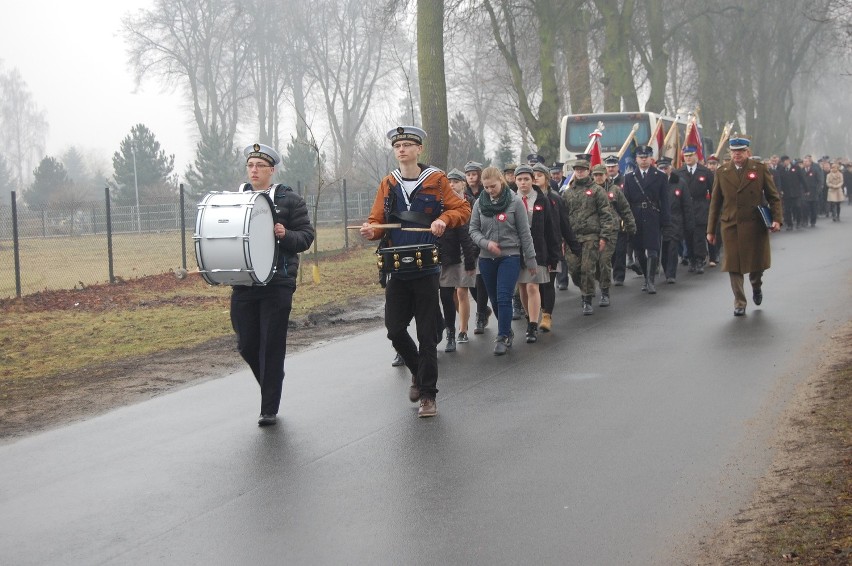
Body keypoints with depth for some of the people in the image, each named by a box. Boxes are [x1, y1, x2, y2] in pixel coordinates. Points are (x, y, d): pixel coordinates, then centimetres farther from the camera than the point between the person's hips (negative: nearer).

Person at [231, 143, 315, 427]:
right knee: (247, 345, 6)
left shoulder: (290, 200, 2)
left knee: (272, 346, -2)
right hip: (242, 284, 4)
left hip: (277, 284, -3)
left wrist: (285, 235, -19)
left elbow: (306, 236, 0)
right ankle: (271, 387, 32)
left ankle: (269, 409, 6)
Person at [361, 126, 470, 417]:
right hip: (397, 269, 3)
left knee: (427, 335, -1)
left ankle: (428, 395, 7)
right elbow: (377, 220, 9)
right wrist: (371, 230, -14)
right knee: (394, 329, 3)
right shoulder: (387, 184, 9)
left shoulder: (436, 180, 0)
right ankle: (419, 372, 30)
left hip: (426, 269, -3)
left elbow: (463, 209, 2)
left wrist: (444, 219, -18)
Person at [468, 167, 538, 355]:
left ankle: (503, 337, -5)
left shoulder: (515, 201, -5)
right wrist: (486, 243, -15)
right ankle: (506, 332, 28)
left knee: (504, 298, -12)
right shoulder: (479, 203, 3)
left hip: (510, 256, -4)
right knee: (495, 299, 11)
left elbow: (525, 233, -2)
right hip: (486, 258, 4)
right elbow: (473, 230, 5)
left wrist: (531, 259, 0)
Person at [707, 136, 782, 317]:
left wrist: (776, 219, -10)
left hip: (755, 226, 0)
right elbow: (715, 202, 8)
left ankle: (756, 286, 41)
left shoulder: (760, 170, 2)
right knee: (734, 265, -1)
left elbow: (774, 197, 4)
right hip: (731, 226, 1)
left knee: (758, 261, 8)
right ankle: (739, 303, 9)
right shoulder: (722, 172, 5)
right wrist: (711, 230, 6)